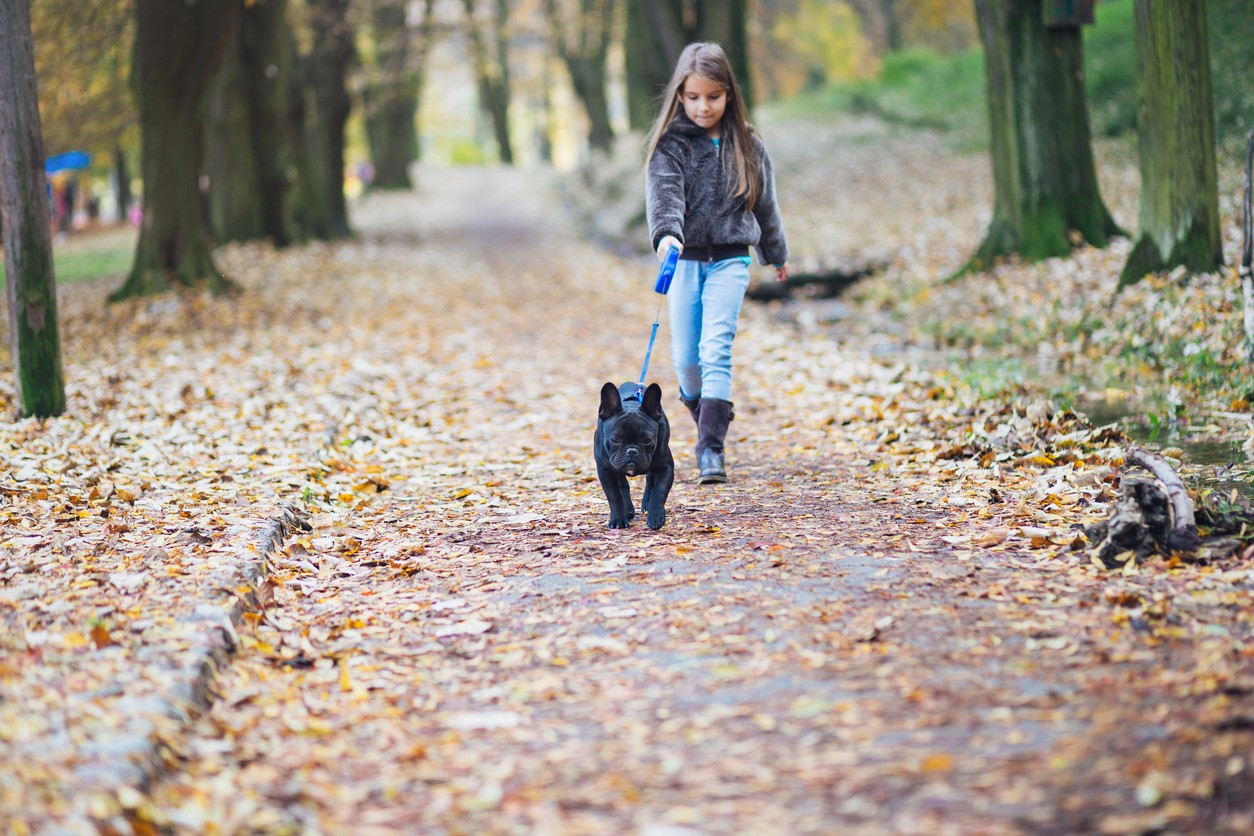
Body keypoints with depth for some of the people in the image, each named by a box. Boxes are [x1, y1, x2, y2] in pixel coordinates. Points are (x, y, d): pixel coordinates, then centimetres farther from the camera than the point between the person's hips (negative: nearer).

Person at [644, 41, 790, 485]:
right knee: (685, 357, 5)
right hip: (685, 260, 1)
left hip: (730, 260, -1)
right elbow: (664, 193, -20)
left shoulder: (747, 145, 4)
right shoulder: (670, 144, -3)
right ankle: (704, 410, 34)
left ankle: (711, 448, -17)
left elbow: (765, 203, 17)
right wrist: (665, 233, -40)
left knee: (716, 349, -15)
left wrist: (777, 255, 29)